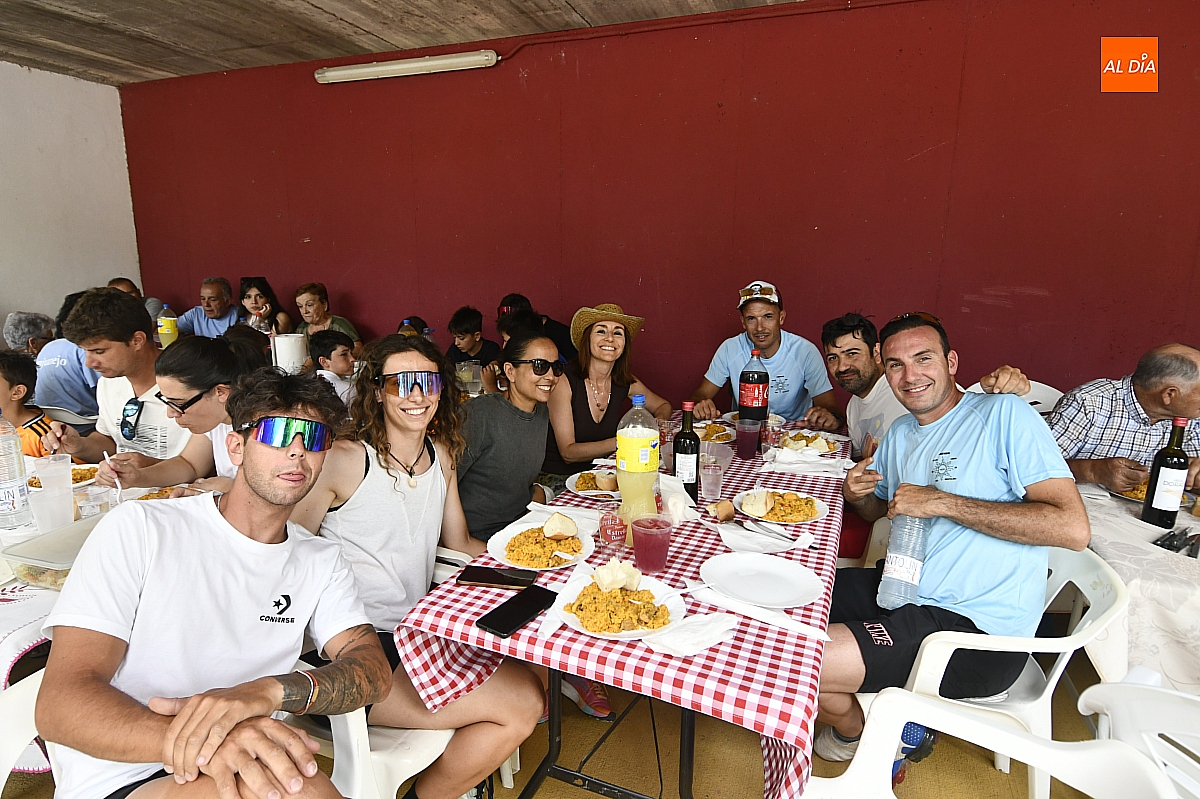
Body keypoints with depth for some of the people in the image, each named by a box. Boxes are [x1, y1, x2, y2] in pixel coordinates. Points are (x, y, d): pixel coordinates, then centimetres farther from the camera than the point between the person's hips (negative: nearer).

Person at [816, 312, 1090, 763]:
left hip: (977, 627, -8)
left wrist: (941, 502, -22)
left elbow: (1074, 529, -21)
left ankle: (854, 733, 18)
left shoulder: (1004, 415, -13)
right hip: (901, 589, 8)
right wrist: (856, 495, 0)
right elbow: (879, 510, 25)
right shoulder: (899, 433, 11)